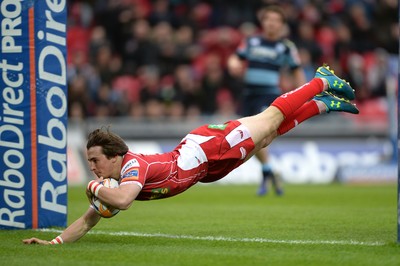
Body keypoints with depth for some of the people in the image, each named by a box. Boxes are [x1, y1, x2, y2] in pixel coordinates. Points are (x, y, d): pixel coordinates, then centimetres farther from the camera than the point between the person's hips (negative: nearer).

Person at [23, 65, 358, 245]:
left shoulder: (133, 166, -36)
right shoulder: (108, 180, -13)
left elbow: (122, 200, -56)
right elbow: (87, 221, -9)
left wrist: (96, 188, -39)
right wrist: (55, 241, -22)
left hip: (210, 146, -6)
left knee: (272, 119, 11)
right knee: (269, 128, 22)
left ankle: (322, 83, 29)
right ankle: (322, 104, 40)